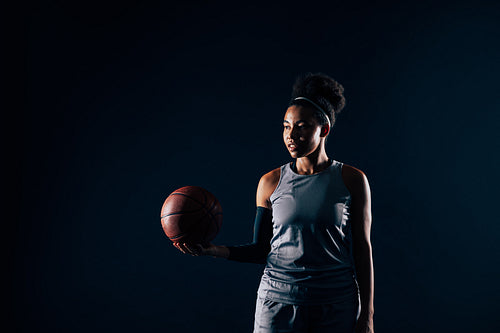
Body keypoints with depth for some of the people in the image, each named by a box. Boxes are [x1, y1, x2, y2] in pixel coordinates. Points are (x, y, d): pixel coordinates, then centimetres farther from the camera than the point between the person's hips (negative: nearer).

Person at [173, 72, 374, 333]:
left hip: (336, 307, 0)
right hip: (278, 301, 1)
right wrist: (214, 250, -10)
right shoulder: (271, 182, 1)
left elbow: (362, 248, -1)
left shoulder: (352, 180, -3)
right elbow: (260, 250, 5)